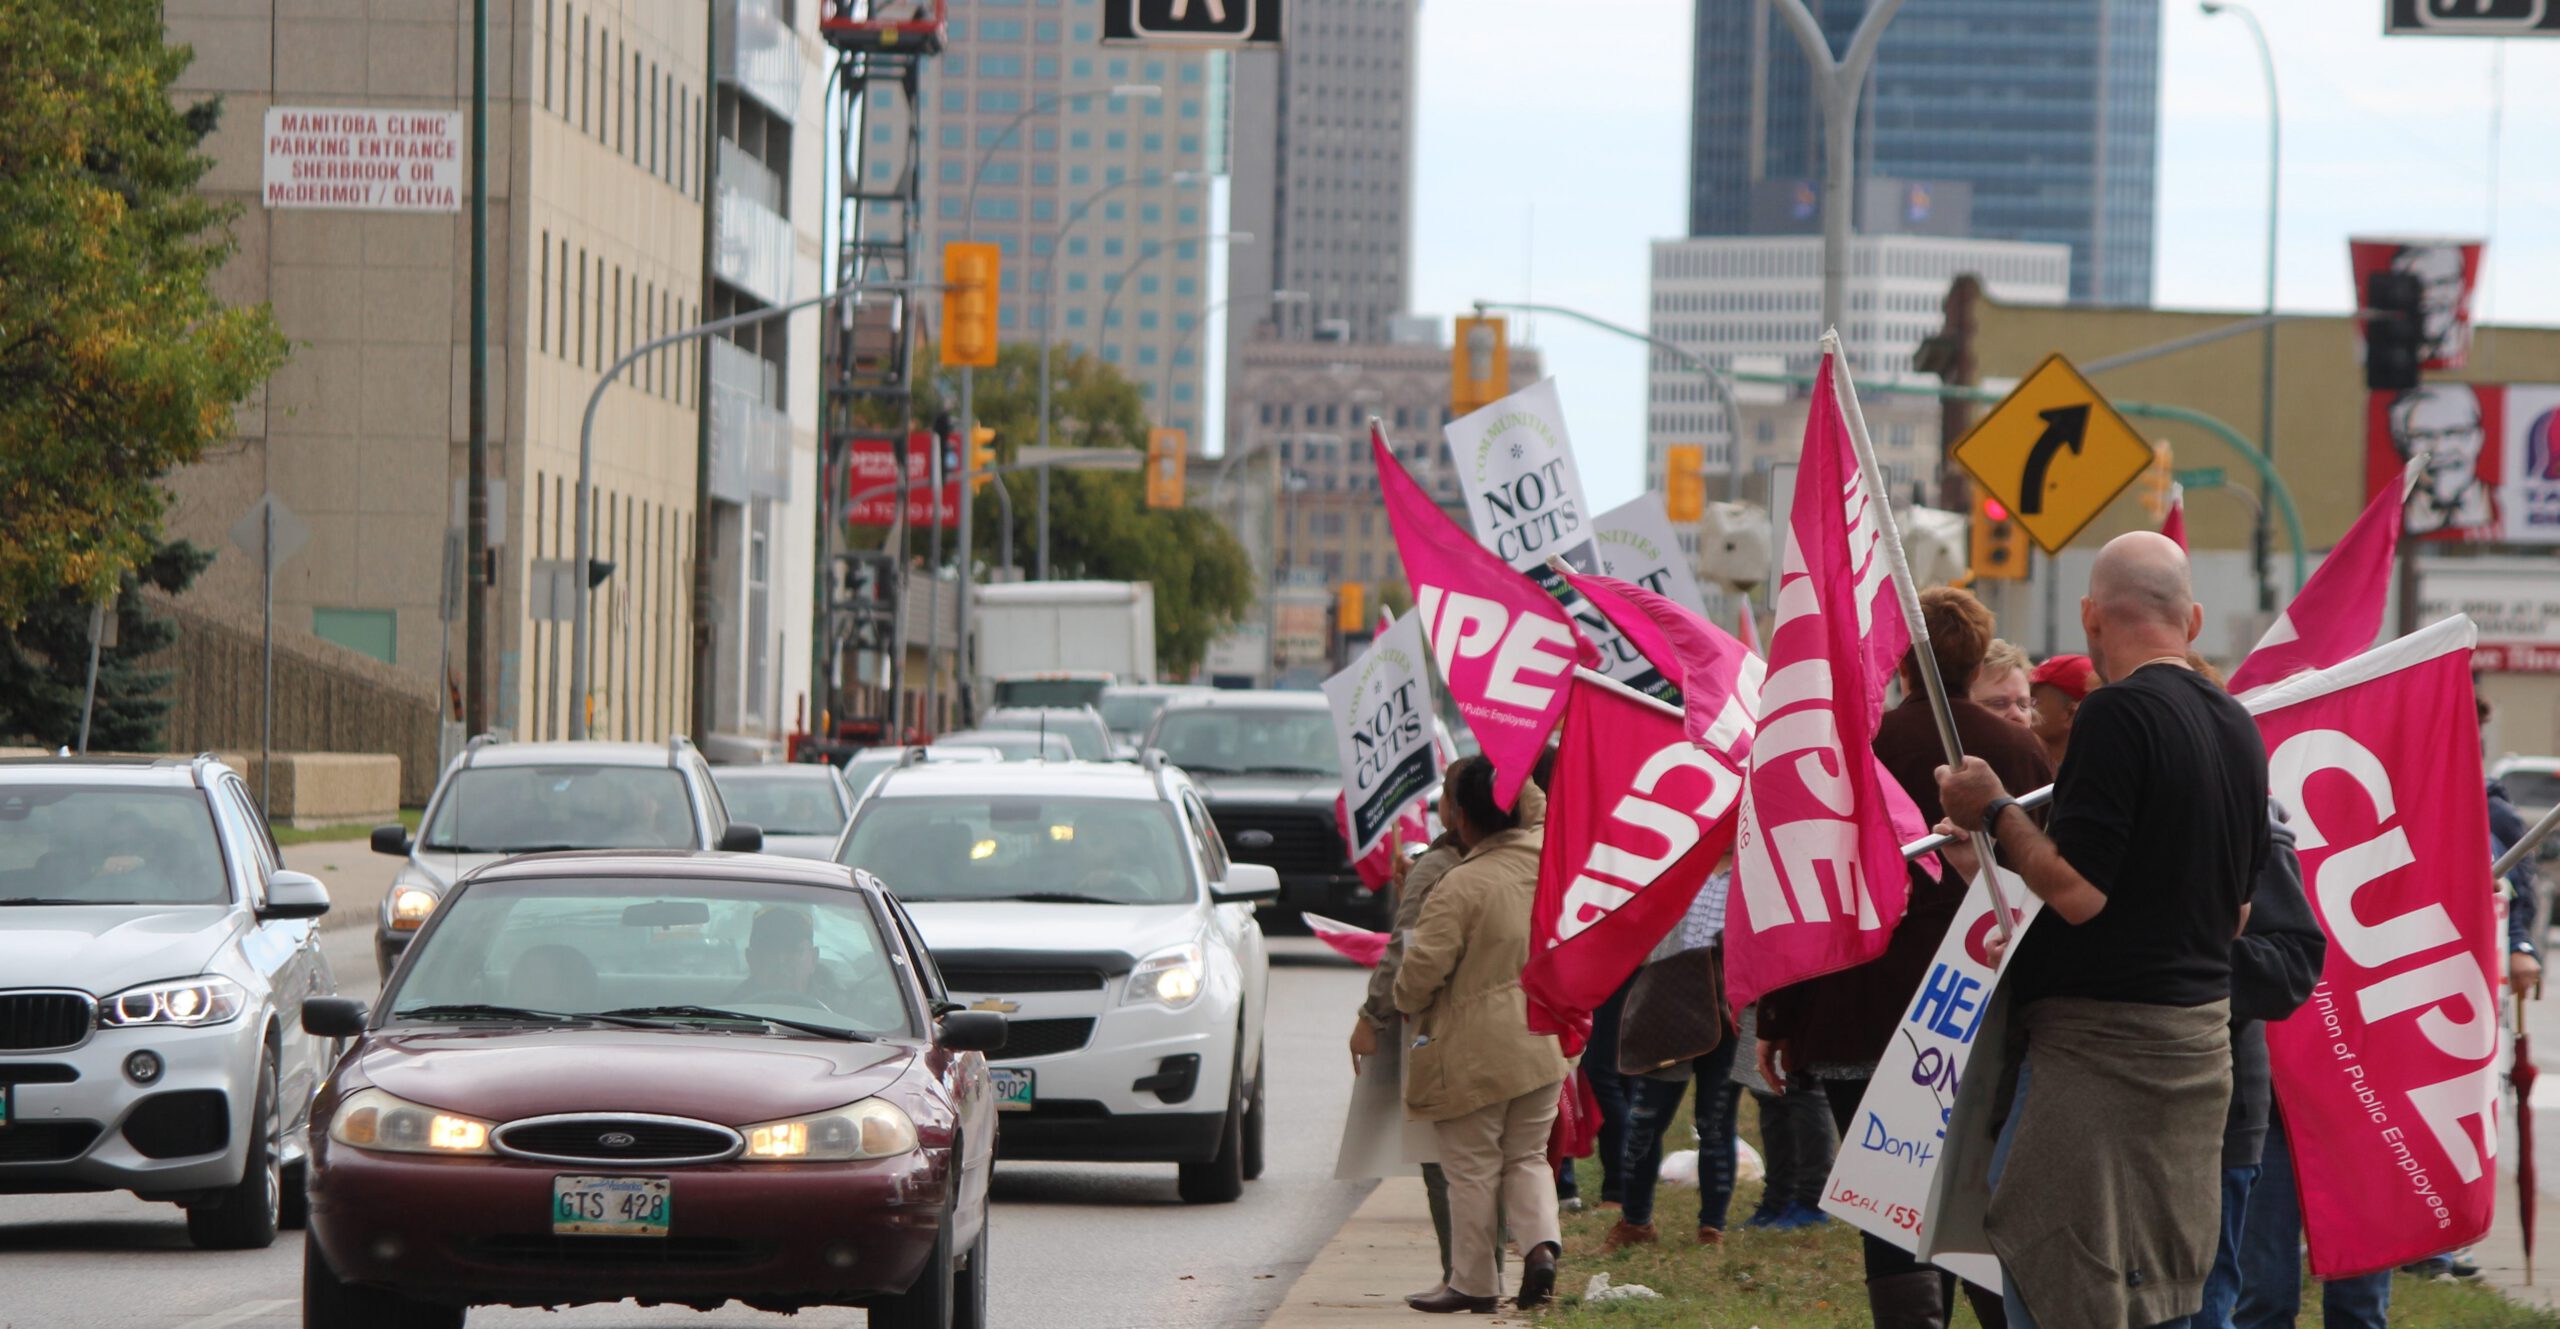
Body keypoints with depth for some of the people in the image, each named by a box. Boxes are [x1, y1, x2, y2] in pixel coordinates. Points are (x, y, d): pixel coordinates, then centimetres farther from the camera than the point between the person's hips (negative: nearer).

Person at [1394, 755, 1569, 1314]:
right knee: (1527, 1157, 17)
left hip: (1474, 1053, -6)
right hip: (1542, 1046, 6)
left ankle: (1473, 1283, 11)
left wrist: (1407, 1000, 0)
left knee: (1473, 1168, 5)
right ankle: (1541, 1242, -7)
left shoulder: (1460, 885, -20)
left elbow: (1421, 968, -20)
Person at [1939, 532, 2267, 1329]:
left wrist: (1994, 812, -6)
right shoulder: (2238, 727, 10)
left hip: (2100, 1038, -9)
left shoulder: (2119, 714, -16)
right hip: (2202, 1034, 9)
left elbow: (2077, 890, -21)